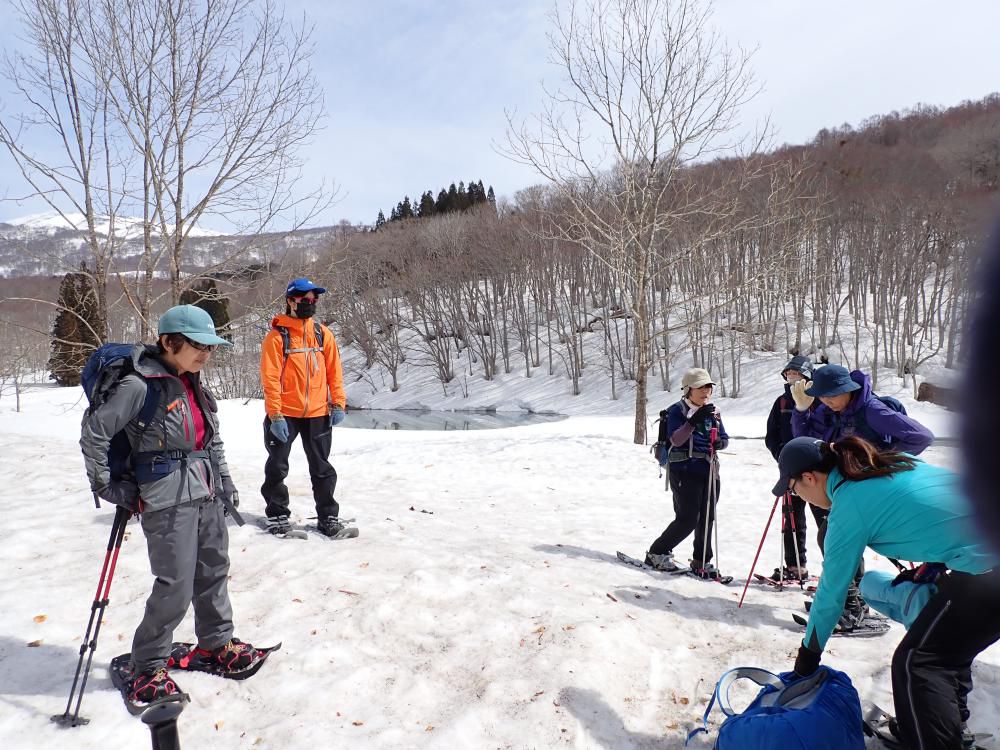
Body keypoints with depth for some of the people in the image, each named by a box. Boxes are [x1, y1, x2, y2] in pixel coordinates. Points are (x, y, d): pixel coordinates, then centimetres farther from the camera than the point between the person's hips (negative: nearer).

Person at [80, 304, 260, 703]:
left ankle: (216, 642, 38)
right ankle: (147, 667, 19)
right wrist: (106, 485, -5)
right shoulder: (140, 385, -16)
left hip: (207, 495, 8)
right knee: (175, 587, -2)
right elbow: (94, 431, -13)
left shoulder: (193, 385, 9)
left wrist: (225, 481, 18)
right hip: (168, 501, -8)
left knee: (215, 571, 18)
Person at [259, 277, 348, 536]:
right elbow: (270, 378, -10)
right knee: (277, 467, 8)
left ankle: (328, 516, 21)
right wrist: (275, 415, -14)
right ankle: (277, 516, 24)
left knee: (322, 468, 11)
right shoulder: (276, 336, -7)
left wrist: (338, 403, -1)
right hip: (284, 414, -3)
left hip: (317, 413, 3)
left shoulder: (323, 333, 5)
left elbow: (334, 371, 7)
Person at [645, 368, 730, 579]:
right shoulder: (677, 410, -7)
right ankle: (657, 553, 9)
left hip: (710, 470, 7)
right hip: (685, 471, -6)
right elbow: (675, 439, -20)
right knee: (687, 520, -8)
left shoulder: (713, 412, 12)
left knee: (706, 519, 9)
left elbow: (724, 439, 16)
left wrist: (719, 443, -8)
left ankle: (702, 562, 22)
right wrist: (694, 420, -30)